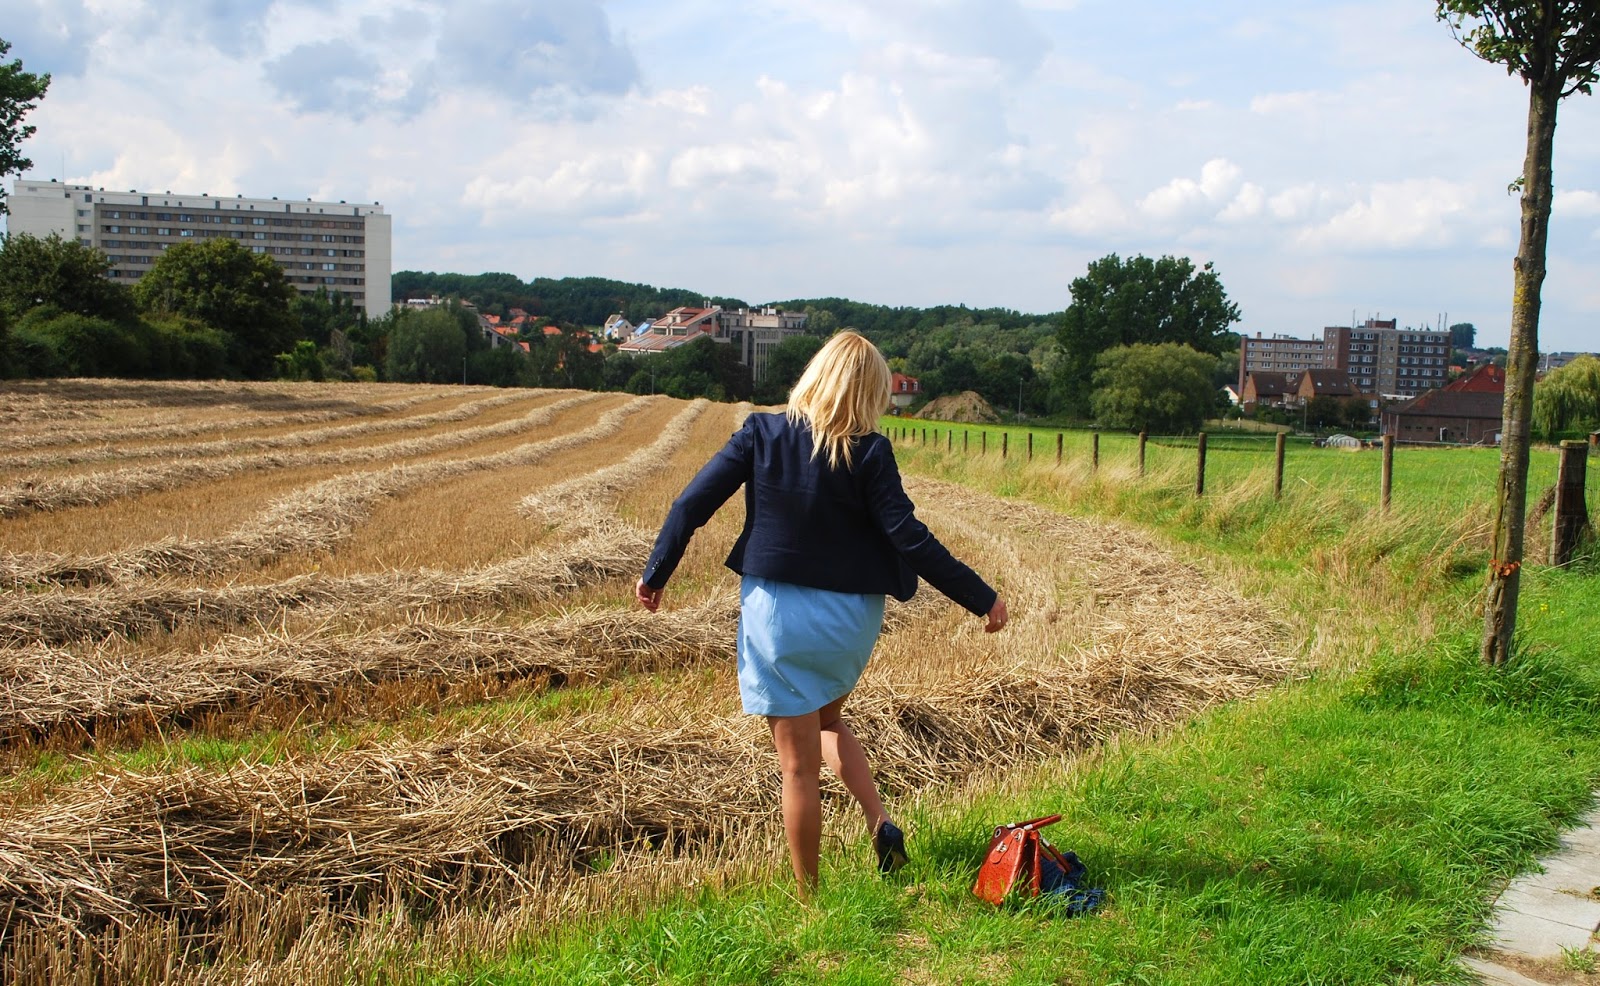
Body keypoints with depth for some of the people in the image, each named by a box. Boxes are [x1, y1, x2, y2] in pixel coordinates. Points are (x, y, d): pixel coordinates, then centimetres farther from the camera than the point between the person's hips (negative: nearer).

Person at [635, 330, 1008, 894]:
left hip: (777, 614, -1)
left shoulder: (761, 435, -7)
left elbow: (692, 505, -6)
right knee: (828, 719, 30)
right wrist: (982, 598, -5)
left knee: (799, 765, 9)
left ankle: (808, 897, 19)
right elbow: (910, 540, -13)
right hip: (849, 617, 1)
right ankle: (879, 822, 11)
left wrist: (655, 574, 7)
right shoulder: (868, 453, -11)